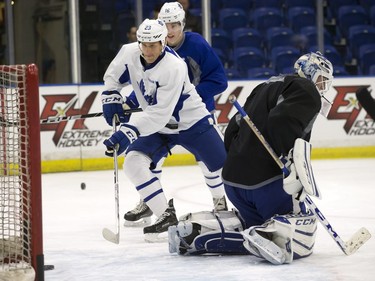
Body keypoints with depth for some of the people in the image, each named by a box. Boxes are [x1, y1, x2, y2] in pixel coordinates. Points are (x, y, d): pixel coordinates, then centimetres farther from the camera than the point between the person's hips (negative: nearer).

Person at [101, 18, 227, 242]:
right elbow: (113, 76, 9)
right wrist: (111, 99, -7)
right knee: (134, 162, -17)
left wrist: (128, 132, -44)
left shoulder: (174, 67, -33)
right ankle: (166, 215, -12)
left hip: (192, 122, -5)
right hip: (157, 125, 5)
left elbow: (159, 113, -37)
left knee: (224, 168, -1)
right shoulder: (129, 53, -14)